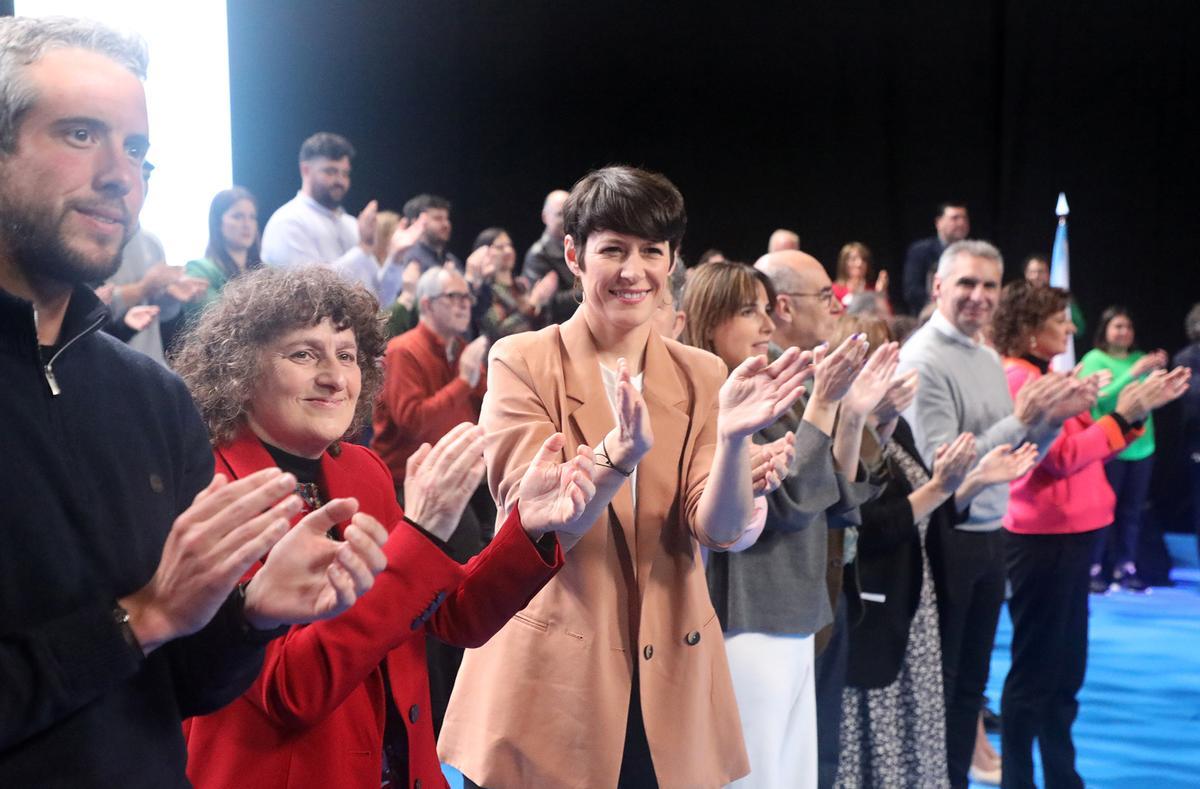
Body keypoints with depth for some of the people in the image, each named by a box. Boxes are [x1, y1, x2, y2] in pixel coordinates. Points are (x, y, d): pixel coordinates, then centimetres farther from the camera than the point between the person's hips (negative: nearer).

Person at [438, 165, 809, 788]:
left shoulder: (701, 377, 4)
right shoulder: (523, 362, -5)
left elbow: (719, 530, -7)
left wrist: (733, 436, -26)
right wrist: (620, 450, -32)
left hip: (668, 681, 3)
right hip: (550, 675, -2)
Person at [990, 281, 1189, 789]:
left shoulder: (1045, 377, 14)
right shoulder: (1018, 379, -15)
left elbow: (1088, 447, 14)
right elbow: (1062, 457, -20)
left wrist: (1137, 409, 4)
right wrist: (1124, 413, -17)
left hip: (1069, 535, 10)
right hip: (1042, 538, -10)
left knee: (1066, 669, 17)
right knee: (1034, 669, -2)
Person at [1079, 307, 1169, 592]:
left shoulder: (1140, 358, 12)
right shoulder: (1094, 359, -2)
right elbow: (1101, 398, -15)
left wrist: (1157, 373, -10)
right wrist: (1133, 373, -21)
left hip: (1141, 446, 5)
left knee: (1131, 511, 5)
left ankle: (1125, 568, 12)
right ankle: (1093, 569, 4)